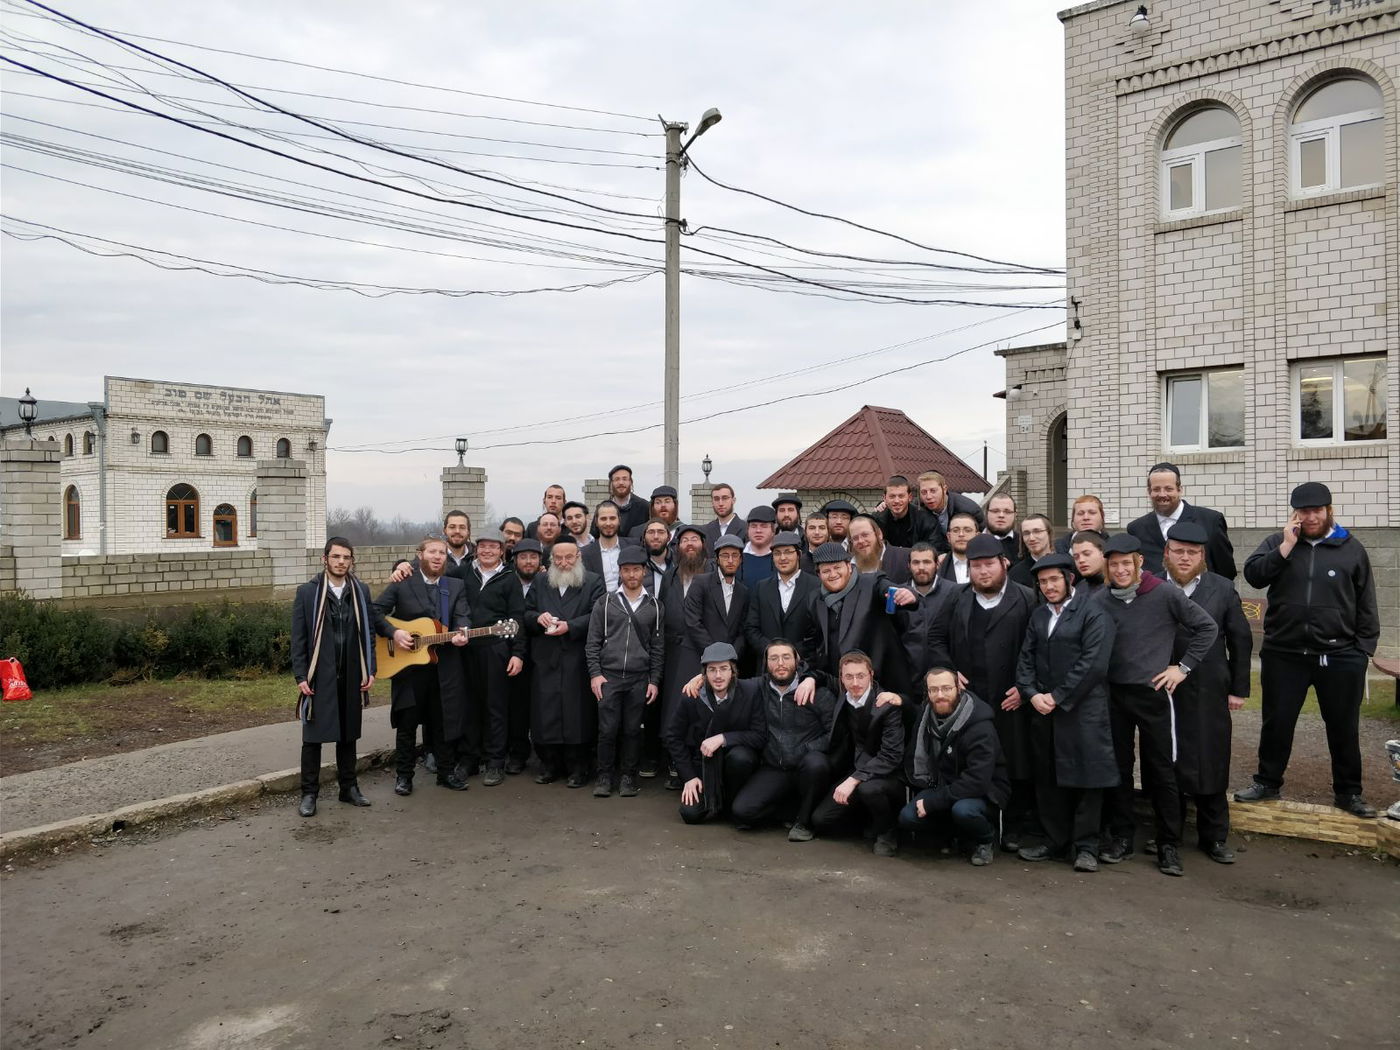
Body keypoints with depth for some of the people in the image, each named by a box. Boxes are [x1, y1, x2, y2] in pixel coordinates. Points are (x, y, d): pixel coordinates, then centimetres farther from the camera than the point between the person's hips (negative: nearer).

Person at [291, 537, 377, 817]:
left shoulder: (361, 591, 5)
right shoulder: (307, 592, -4)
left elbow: (368, 632, 7)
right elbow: (298, 638, -3)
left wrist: (370, 670, 1)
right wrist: (300, 676, -8)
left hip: (351, 676, 3)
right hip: (318, 677, -3)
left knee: (348, 734, 13)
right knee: (313, 737, 4)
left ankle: (349, 787, 25)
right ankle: (309, 793, 14)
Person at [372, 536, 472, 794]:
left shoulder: (456, 586, 8)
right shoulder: (402, 584, -1)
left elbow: (463, 616, -4)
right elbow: (375, 611, -3)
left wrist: (462, 632, -25)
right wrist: (394, 632, -17)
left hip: (445, 667, 2)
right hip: (408, 664, -2)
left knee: (444, 721, 10)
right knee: (407, 723, 6)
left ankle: (446, 771, 23)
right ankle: (403, 775, 19)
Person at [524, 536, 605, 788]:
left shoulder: (593, 583, 4)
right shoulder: (540, 583, 17)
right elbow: (526, 613, 15)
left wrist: (570, 626, -17)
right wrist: (538, 618, -7)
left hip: (578, 661, -3)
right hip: (545, 660, 3)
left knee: (578, 713, -2)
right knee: (545, 713, 2)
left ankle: (578, 767, 8)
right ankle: (549, 764, 15)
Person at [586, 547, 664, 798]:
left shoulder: (654, 606, 7)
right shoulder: (605, 603, 5)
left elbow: (658, 647, 8)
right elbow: (593, 642, 5)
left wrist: (655, 681, 3)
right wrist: (595, 674, -4)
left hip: (639, 679, 1)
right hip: (609, 677, -1)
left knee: (633, 730, 4)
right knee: (607, 729, -1)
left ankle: (628, 776, 17)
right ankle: (604, 776, 13)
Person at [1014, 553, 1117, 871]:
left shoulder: (1093, 614, -5)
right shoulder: (1038, 615, 15)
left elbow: (1093, 663, -13)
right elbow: (1026, 658, 12)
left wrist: (1058, 697, -13)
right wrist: (1032, 694, -5)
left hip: (1083, 710, -6)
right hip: (1043, 709, 6)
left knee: (1085, 776, -1)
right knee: (1047, 778, 10)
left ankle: (1086, 846, 10)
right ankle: (1055, 840, 22)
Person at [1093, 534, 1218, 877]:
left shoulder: (1164, 594, -7)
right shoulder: (1098, 601, -1)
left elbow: (1206, 627, 2)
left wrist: (1183, 666, -1)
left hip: (1153, 694, -2)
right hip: (1112, 695, 2)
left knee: (1161, 771, 4)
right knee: (1117, 768, 9)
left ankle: (1169, 845, 15)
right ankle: (1121, 837, 22)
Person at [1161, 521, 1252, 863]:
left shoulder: (1222, 589, 2)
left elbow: (1241, 640, 6)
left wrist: (1238, 689, 4)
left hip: (1209, 694, 1)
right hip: (1163, 693, -1)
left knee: (1211, 767, 7)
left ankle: (1214, 837, 21)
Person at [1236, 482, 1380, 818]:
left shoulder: (1351, 548, 4)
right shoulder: (1276, 542, 5)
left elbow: (1366, 604, 6)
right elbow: (1253, 575, -10)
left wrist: (1365, 649, 2)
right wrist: (1286, 547, -14)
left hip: (1341, 657, 0)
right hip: (1283, 654, 0)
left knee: (1344, 727, 10)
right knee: (1277, 722, 9)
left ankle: (1348, 792, 25)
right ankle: (1267, 781, 24)